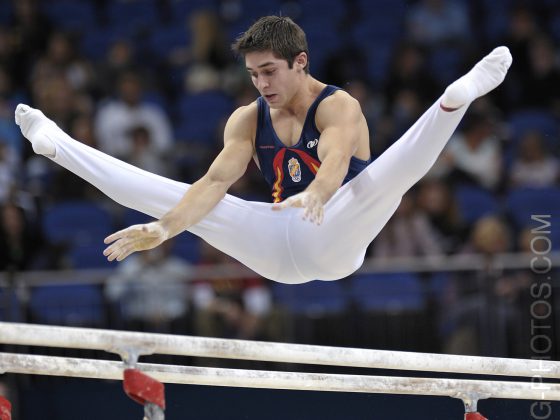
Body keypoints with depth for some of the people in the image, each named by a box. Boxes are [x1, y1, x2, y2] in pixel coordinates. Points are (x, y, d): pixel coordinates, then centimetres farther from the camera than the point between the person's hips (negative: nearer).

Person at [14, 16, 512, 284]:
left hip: (334, 241, -5)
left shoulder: (338, 107, -8)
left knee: (392, 170, -32)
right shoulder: (248, 119, 8)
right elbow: (216, 181, -6)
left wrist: (314, 195, -53)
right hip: (279, 252, 5)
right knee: (175, 195, 1)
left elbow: (335, 162, -30)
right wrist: (164, 229, -23)